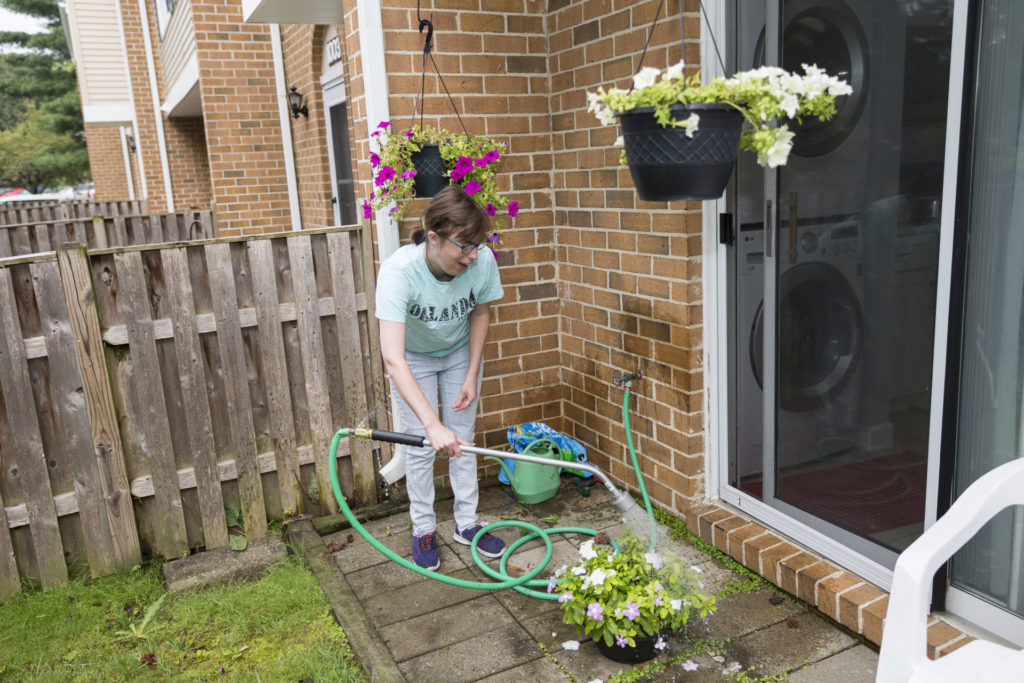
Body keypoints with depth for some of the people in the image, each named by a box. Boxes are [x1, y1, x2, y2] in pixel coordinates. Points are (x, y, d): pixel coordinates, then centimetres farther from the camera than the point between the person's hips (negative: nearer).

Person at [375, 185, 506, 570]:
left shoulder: (482, 262, -31)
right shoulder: (399, 272, -41)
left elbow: (480, 313, -8)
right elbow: (393, 359, -47)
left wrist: (472, 376, -9)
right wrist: (433, 424, -54)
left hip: (459, 353, 3)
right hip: (413, 358, -2)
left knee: (463, 439, 7)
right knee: (422, 447, 0)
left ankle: (467, 524, 24)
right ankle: (423, 530, 21)